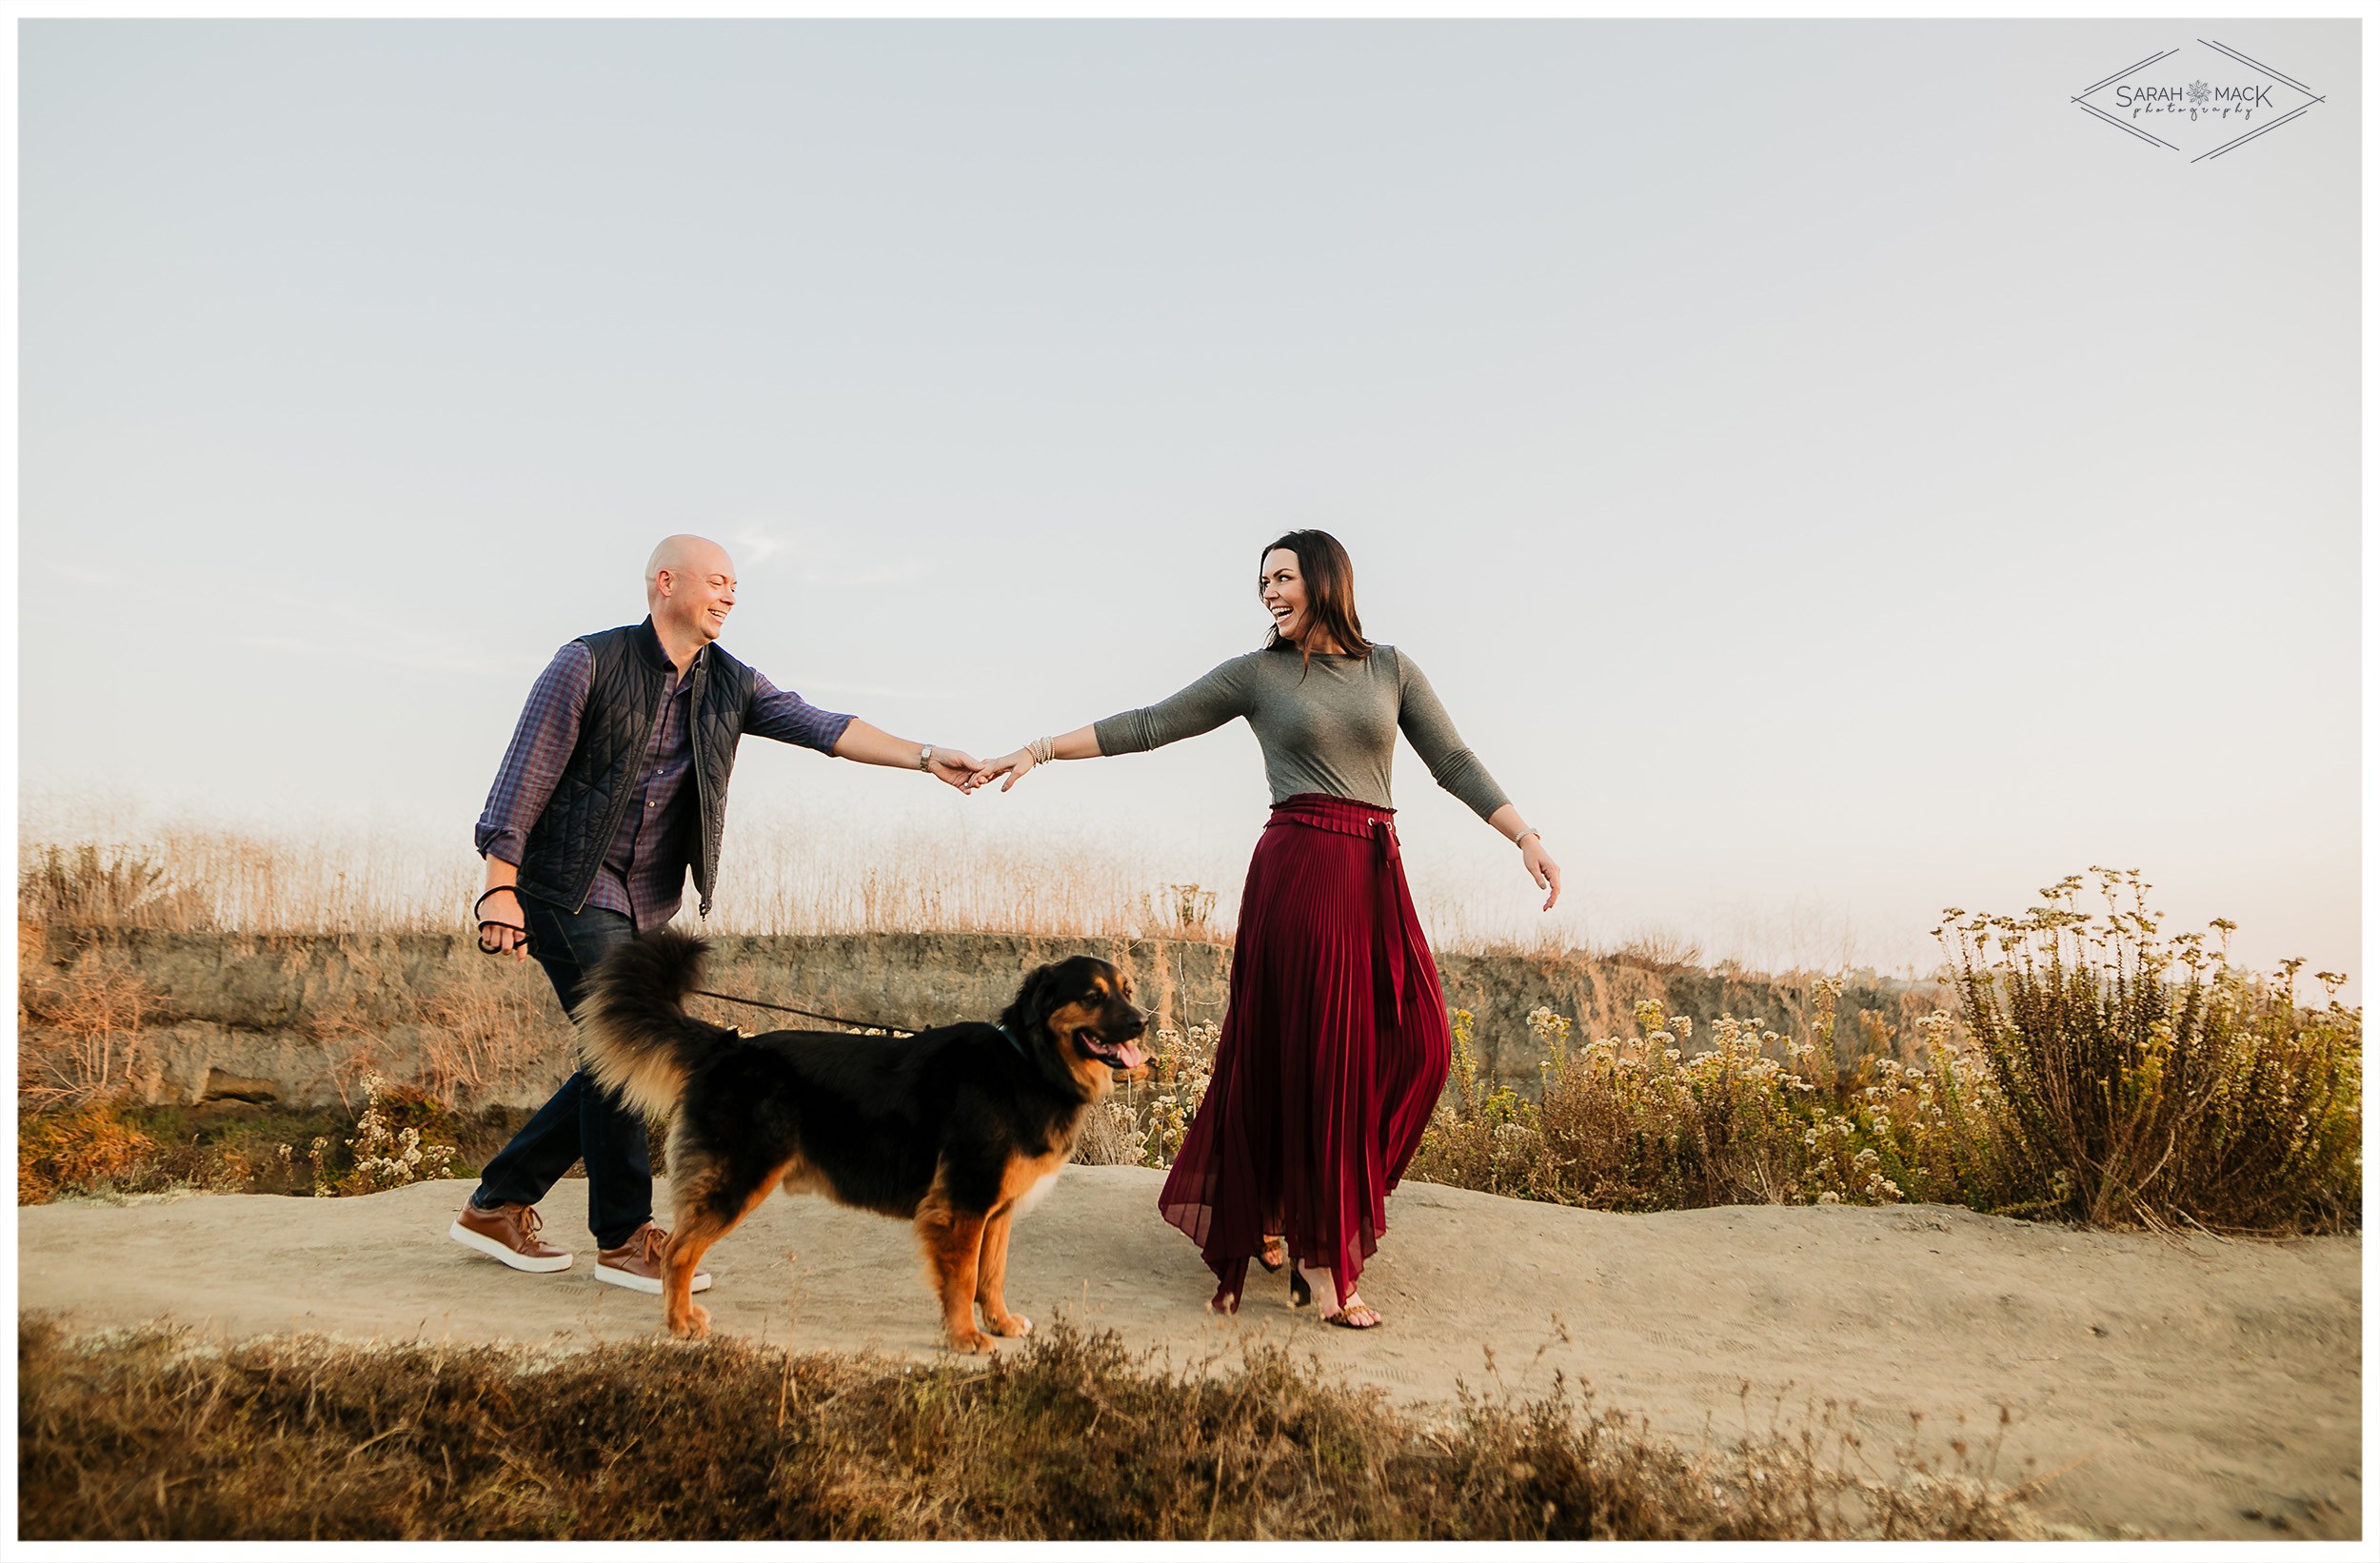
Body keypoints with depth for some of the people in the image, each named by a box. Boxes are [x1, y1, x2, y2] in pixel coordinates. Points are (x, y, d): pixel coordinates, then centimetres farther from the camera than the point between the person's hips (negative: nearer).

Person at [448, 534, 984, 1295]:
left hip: (646, 905, 7)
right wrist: (500, 889, -18)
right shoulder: (590, 664, -10)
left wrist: (923, 757, -20)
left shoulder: (731, 685, 5)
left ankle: (496, 1206, 22)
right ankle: (626, 1238, 1)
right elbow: (524, 778, -12)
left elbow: (821, 726, -7)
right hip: (569, 889, -7)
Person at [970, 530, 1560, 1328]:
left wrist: (1527, 836, 1)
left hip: (1377, 874, 4)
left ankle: (1295, 1204, 15)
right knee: (1315, 1052, -5)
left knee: (1411, 1046, -2)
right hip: (1300, 867, -4)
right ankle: (1320, 1257, 4)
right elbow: (1148, 726, 4)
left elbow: (1454, 762, 11)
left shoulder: (1390, 667, 13)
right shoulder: (1257, 673, 6)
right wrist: (1036, 750, -2)